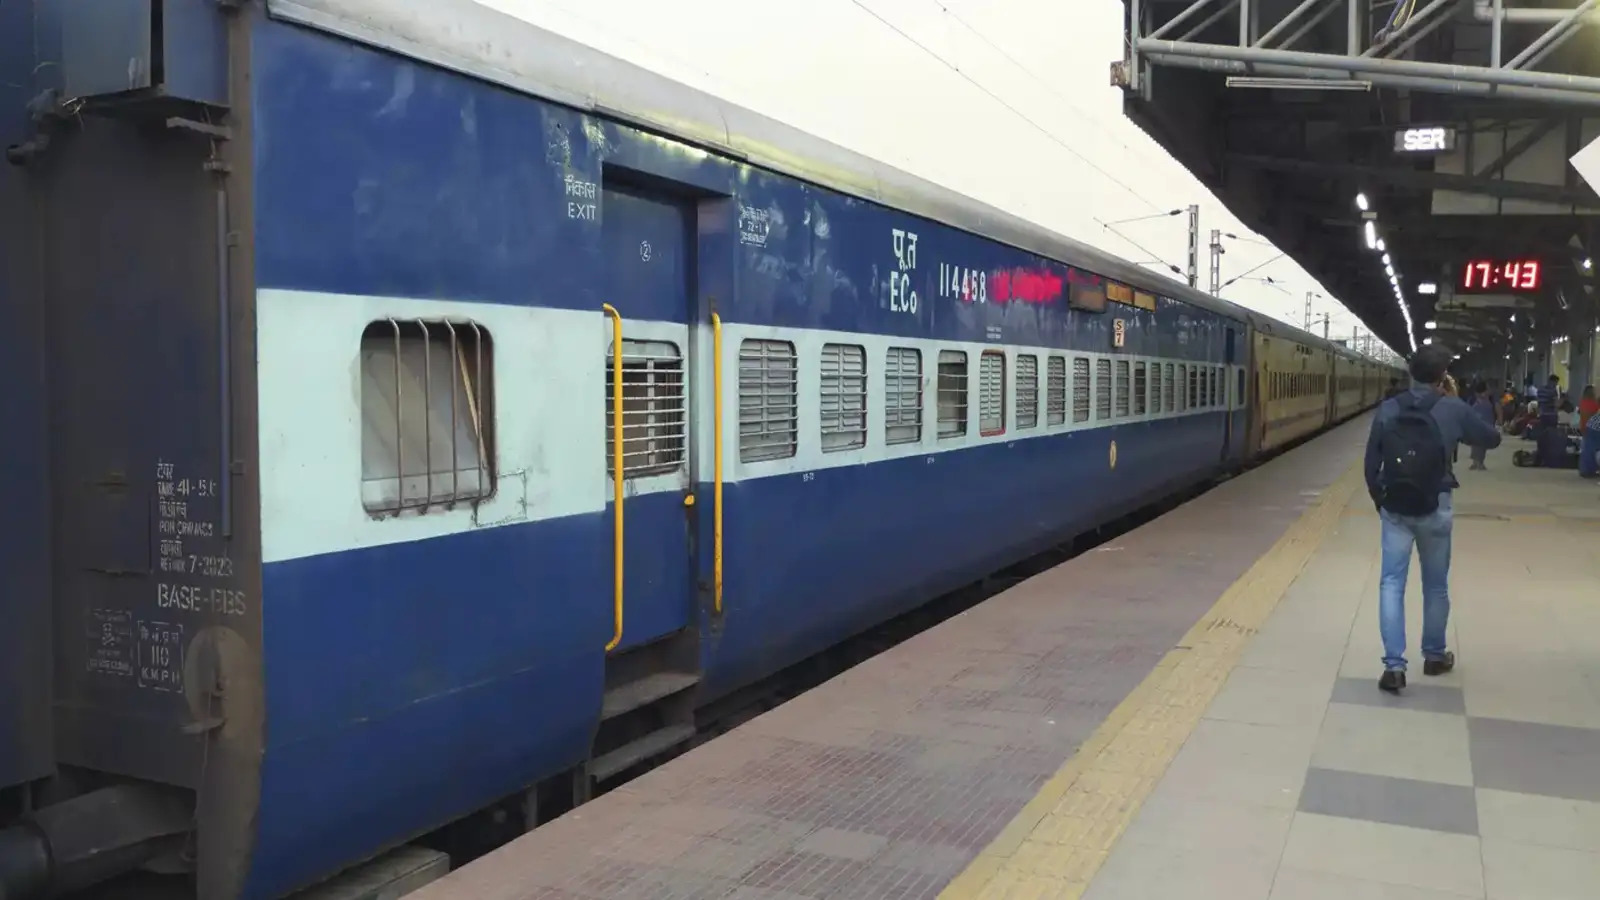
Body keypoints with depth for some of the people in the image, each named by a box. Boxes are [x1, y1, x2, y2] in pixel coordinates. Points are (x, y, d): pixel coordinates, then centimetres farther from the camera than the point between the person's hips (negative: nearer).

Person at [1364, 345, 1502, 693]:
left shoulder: (1388, 409, -2)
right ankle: (1434, 655, 32)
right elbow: (1492, 439, 9)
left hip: (1395, 509, 1)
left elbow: (1371, 463, 2)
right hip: (1434, 509, -1)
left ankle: (1394, 665, -6)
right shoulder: (1453, 410, -7)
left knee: (1392, 583, 2)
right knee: (1436, 585, 16)